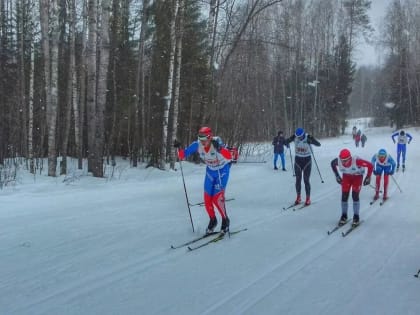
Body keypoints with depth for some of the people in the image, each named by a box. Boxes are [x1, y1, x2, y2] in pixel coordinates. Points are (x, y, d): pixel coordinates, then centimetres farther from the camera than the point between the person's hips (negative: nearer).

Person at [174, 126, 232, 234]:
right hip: (210, 170, 4)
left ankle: (225, 220, 10)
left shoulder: (216, 142, -32)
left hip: (223, 169, -4)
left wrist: (219, 148, -61)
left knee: (217, 198, -13)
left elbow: (229, 156, -46)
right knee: (207, 199, 2)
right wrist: (179, 148, -34)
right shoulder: (197, 145, -20)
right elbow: (182, 155, -15)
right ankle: (213, 221, 27)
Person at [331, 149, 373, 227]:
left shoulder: (356, 161, -40)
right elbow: (332, 164, -2)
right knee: (344, 196, -5)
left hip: (357, 176, -3)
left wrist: (368, 178, -21)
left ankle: (356, 217, 4)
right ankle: (344, 216, 15)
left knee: (355, 196, -13)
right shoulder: (338, 161, -29)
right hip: (346, 177, 3)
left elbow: (370, 165, -29)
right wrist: (337, 176, 0)